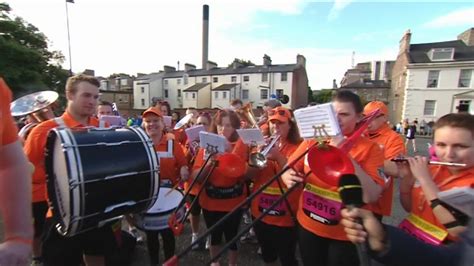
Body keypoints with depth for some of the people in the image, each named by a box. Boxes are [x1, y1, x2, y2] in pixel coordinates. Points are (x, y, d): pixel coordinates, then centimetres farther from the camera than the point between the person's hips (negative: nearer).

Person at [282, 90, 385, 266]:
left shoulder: (370, 149, -12)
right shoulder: (313, 139, -4)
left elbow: (370, 196, -22)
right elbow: (289, 167, -1)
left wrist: (345, 155, -28)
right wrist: (289, 178, -23)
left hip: (344, 233, -3)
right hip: (307, 225, 3)